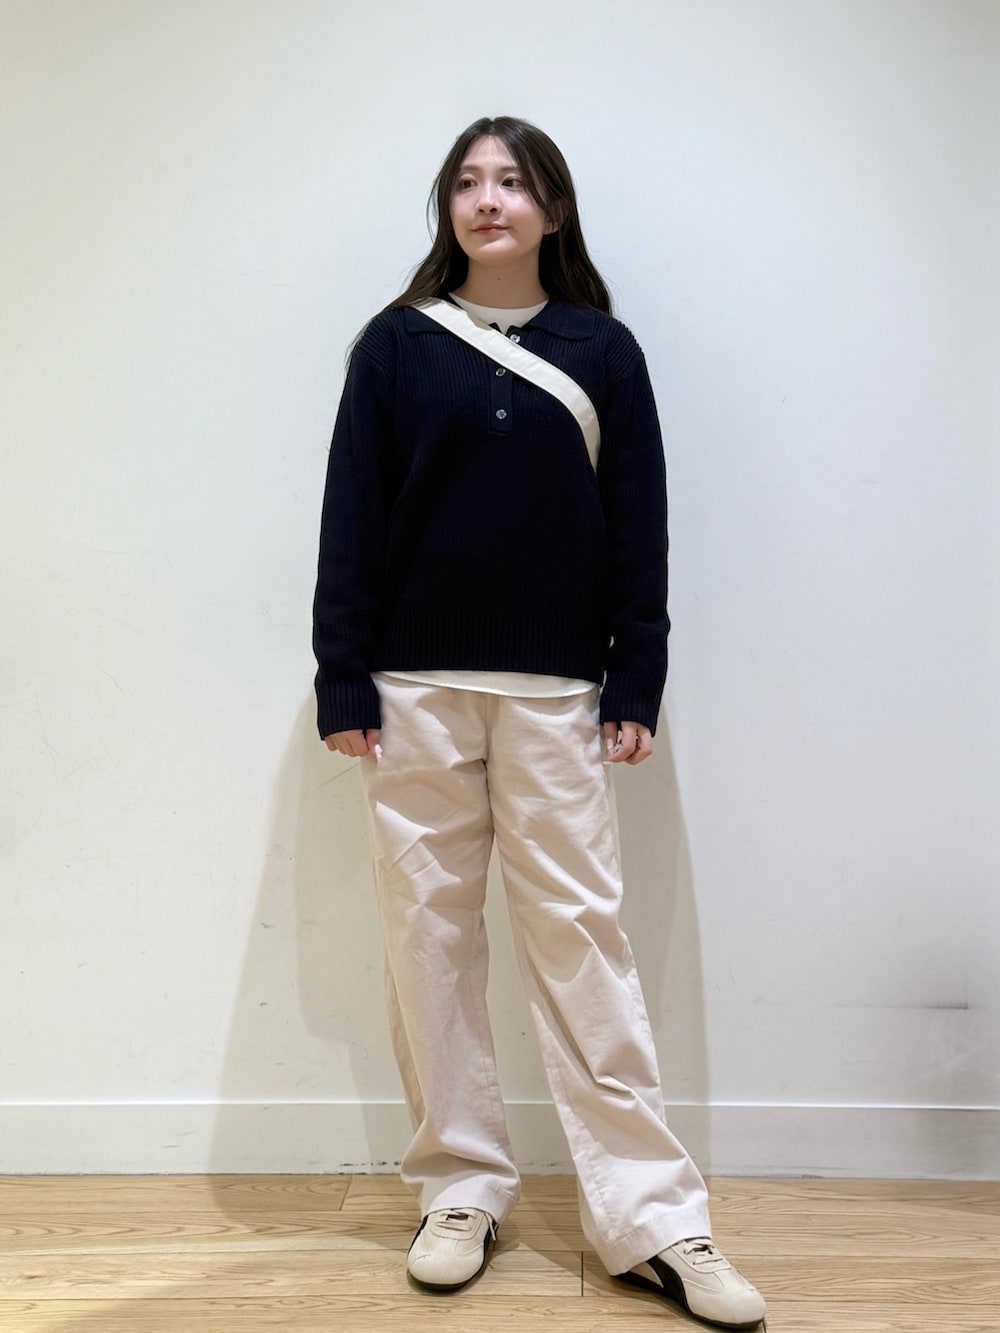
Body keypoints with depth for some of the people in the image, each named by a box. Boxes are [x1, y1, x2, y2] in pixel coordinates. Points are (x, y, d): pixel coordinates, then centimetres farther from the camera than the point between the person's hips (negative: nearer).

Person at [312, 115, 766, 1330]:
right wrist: (343, 680, -3)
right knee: (428, 929, 4)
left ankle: (648, 1215, 7)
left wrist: (636, 686, -1)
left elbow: (638, 528, 5)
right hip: (416, 688, 1)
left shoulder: (601, 350, 7)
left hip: (554, 691, 0)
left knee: (580, 930, -1)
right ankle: (461, 1190, 19)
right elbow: (351, 519, 3)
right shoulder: (396, 344, 6)